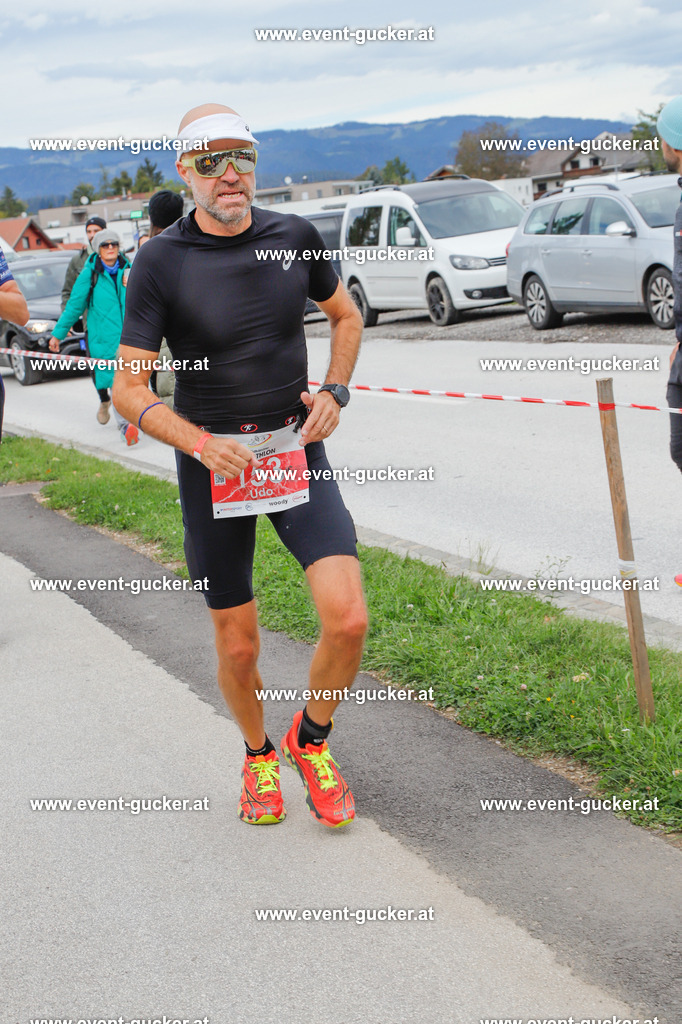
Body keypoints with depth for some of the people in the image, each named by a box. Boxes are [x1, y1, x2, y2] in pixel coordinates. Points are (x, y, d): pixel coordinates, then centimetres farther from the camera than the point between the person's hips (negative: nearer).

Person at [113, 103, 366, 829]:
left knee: (347, 619, -14)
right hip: (212, 463, -2)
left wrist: (334, 392, 1)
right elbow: (128, 391, -8)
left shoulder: (295, 237, 0)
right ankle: (258, 756, 37)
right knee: (237, 647, 6)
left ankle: (311, 739, 15)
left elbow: (345, 315, 18)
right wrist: (200, 443, -22)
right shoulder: (161, 261, -10)